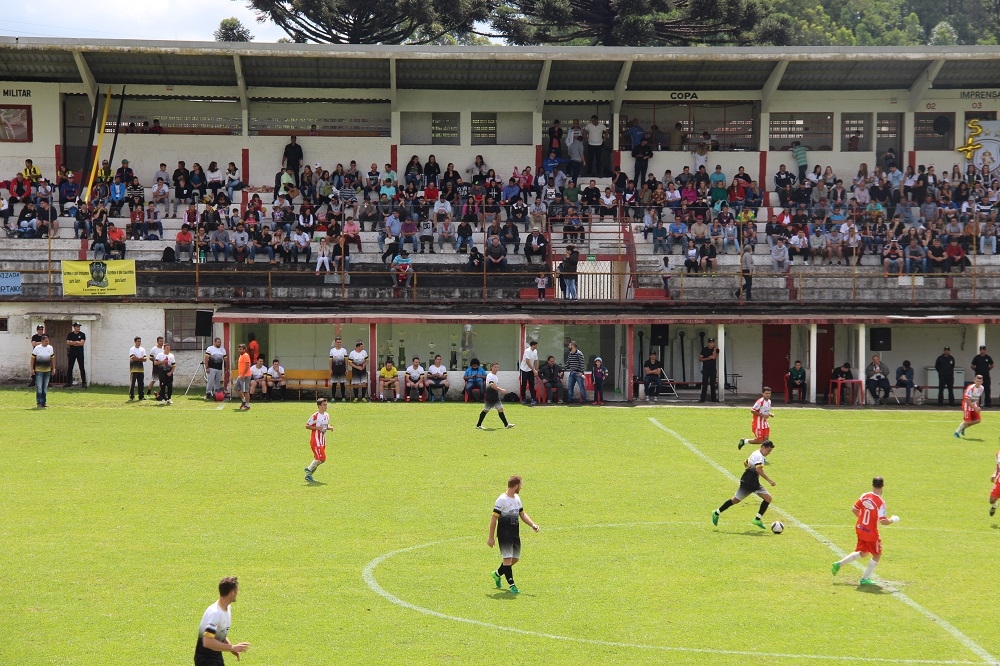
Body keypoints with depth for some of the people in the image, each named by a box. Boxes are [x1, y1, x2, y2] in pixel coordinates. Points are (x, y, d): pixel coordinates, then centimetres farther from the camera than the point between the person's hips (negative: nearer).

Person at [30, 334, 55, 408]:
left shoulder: (50, 348, 6)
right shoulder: (37, 348, -5)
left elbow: (52, 358, 13)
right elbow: (33, 358, -2)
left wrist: (53, 368, 10)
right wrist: (32, 369, -6)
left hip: (47, 370, 4)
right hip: (39, 370, -4)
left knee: (45, 387, 8)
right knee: (39, 387, -6)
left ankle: (43, 402, 14)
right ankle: (39, 402, -3)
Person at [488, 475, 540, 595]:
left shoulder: (517, 498, 11)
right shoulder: (501, 500, -14)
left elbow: (522, 514, 20)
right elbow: (494, 518, -13)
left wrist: (533, 524, 3)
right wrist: (491, 538, -14)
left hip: (515, 534, 8)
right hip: (504, 534, -8)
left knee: (515, 559, 13)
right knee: (508, 558, -9)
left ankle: (498, 574, 34)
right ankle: (511, 585, -5)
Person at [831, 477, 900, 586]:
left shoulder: (864, 496, -3)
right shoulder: (881, 502, -21)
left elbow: (854, 510, 7)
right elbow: (883, 521, -24)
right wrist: (893, 520, -5)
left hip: (860, 529, 7)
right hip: (871, 533, -7)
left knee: (863, 553, 25)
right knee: (877, 555, 13)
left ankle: (839, 564, 19)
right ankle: (865, 579, 14)